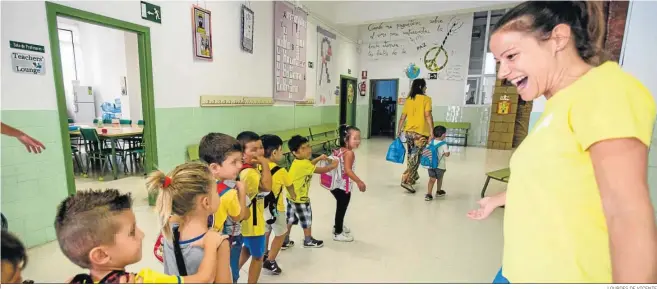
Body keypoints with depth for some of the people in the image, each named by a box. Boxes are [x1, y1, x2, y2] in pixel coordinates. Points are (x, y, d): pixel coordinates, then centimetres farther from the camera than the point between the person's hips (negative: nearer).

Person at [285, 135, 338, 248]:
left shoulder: (298, 161, 1)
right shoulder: (303, 164, -28)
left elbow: (309, 164, 21)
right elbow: (321, 170, -21)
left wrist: (319, 158, 8)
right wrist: (332, 166, -6)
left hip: (291, 196, 9)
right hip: (300, 198, -9)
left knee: (290, 219, 20)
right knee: (307, 220, 11)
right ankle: (308, 241, 30)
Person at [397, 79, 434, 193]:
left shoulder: (408, 99, 10)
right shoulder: (426, 99, -4)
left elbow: (402, 117, 10)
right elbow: (428, 116, -14)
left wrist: (399, 131, 17)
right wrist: (432, 132, -15)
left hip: (409, 131, 6)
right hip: (421, 132, -6)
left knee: (411, 155, 19)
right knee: (415, 157, -4)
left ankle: (413, 176, 34)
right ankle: (406, 180, -11)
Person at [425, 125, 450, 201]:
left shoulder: (431, 142, 1)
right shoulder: (444, 144, -14)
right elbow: (447, 154, -15)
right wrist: (447, 150, 2)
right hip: (440, 165, -3)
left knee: (432, 179, 4)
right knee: (439, 179, 19)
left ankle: (429, 194, -8)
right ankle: (438, 191, 39)